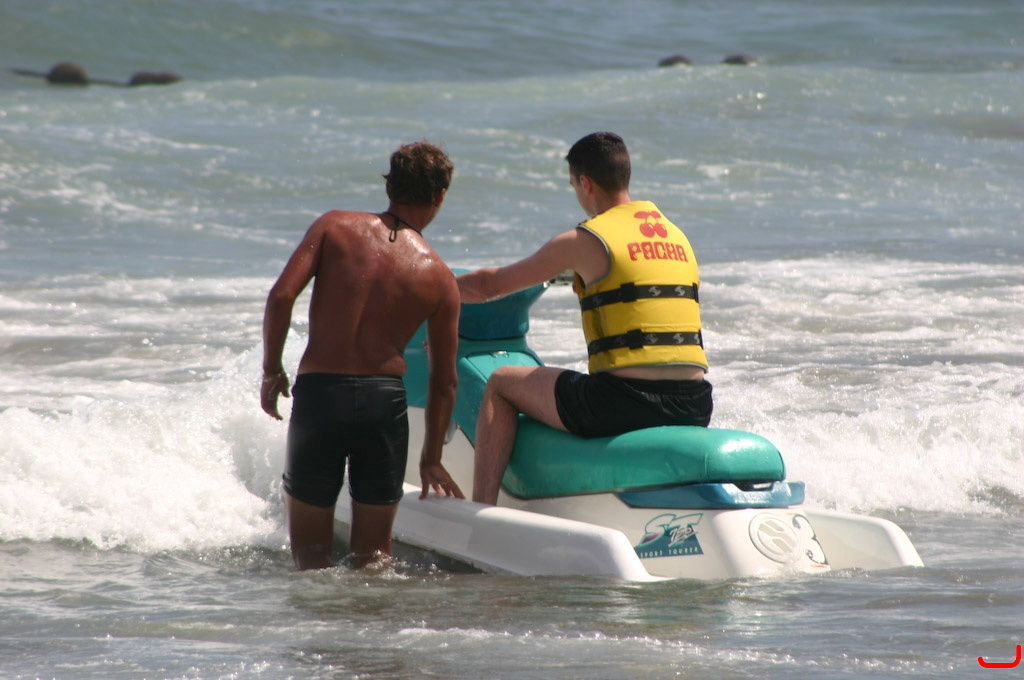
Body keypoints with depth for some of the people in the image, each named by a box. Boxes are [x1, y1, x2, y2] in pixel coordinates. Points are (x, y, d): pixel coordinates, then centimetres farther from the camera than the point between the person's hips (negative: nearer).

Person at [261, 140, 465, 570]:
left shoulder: (334, 226, 2)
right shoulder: (440, 278, 5)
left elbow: (281, 296, -8)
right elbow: (444, 381, 9)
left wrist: (271, 370, 5)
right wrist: (431, 459, 21)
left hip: (318, 393, 0)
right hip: (385, 399, 1)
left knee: (309, 546, 11)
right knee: (373, 551, 14)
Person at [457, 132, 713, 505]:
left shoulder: (585, 240, -1)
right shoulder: (676, 235, 17)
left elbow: (488, 285, 7)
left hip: (625, 401, -6)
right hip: (694, 410, 6)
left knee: (501, 384, 13)